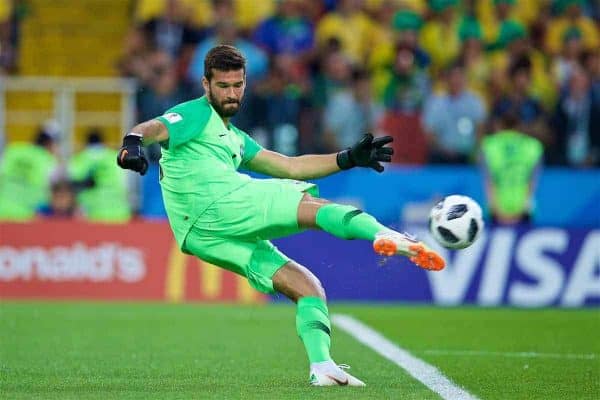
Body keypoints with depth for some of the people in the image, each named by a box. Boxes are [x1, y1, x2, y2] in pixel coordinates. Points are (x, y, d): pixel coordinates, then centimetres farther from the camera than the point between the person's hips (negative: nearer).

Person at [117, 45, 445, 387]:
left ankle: (322, 367, -10)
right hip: (216, 205, -9)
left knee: (306, 287, 3)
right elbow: (154, 129, -13)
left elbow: (291, 167, 30)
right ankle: (385, 236, -38)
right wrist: (133, 143, -37)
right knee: (313, 207, -16)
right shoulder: (195, 115, 7)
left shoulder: (235, 138, 33)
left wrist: (350, 159, 22)